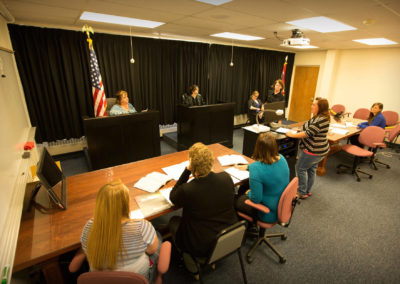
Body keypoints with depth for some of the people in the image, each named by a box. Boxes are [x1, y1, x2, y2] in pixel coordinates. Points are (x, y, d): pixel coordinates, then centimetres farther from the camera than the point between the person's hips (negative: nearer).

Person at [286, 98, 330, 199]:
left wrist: (293, 135, -21)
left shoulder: (321, 120, -25)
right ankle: (307, 190, 32)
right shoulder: (318, 117, 8)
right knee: (311, 169, 18)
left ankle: (302, 193, 11)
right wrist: (299, 130, 5)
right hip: (316, 149, 10)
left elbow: (309, 133, -28)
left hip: (314, 151, -10)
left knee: (300, 168, 0)